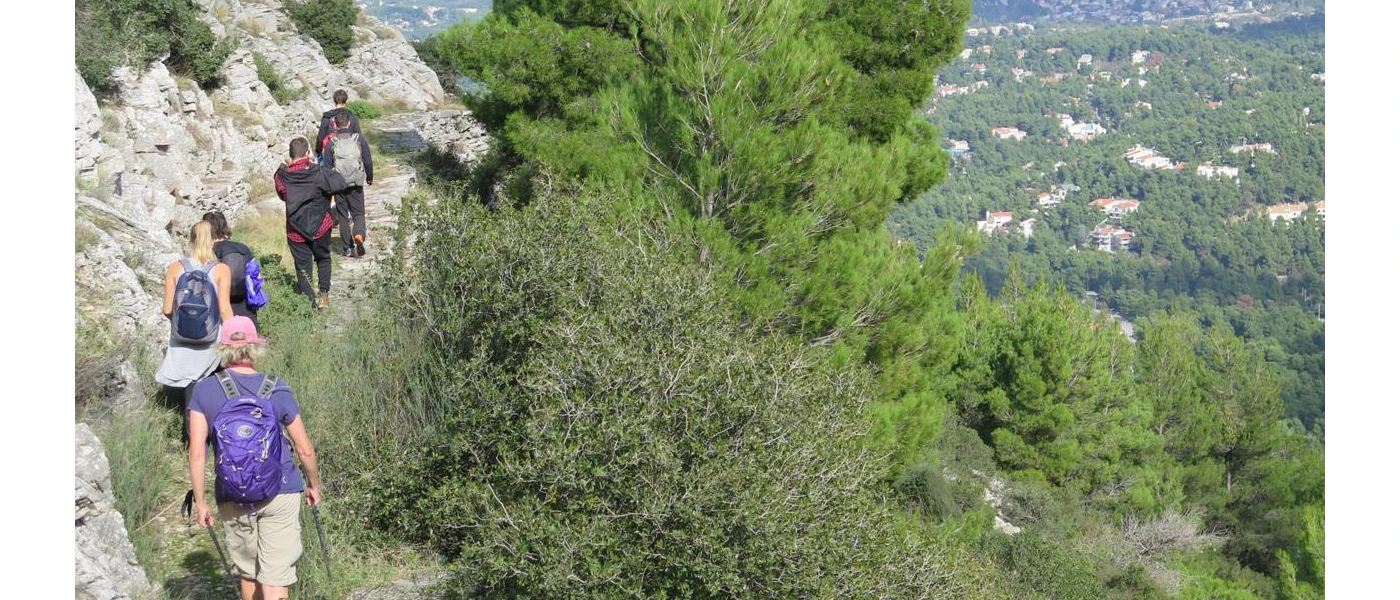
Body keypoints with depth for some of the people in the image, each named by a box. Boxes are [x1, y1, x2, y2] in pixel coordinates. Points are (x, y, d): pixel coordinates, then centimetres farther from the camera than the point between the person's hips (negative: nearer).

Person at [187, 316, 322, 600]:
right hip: (280, 494, -1)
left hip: (233, 500, 1)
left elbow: (197, 454, -8)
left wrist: (200, 502, 1)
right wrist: (314, 485, 17)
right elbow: (305, 449, 1)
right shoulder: (277, 389, -4)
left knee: (247, 572, 20)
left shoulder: (204, 391, -4)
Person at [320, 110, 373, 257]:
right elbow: (368, 161, 1)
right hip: (356, 184, 0)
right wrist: (370, 177, 17)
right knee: (358, 213, 11)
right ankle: (359, 234, -19)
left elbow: (327, 166, -3)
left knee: (343, 215, 11)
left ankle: (347, 248, 11)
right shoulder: (359, 139, -4)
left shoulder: (331, 143, -5)